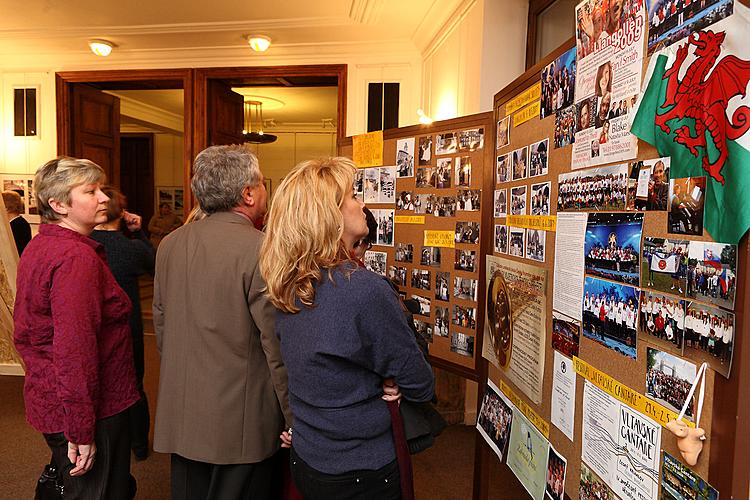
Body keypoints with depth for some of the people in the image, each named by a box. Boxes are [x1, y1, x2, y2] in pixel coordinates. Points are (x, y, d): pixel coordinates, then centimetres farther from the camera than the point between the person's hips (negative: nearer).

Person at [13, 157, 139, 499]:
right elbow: (74, 351, -27)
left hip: (47, 402, 10)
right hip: (97, 409, -9)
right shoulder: (77, 257, -23)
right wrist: (81, 432, -23)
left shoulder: (37, 247, 9)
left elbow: (23, 331, 17)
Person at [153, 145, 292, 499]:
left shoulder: (169, 244, 3)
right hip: (240, 422, -6)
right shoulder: (260, 250, -20)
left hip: (180, 417, 7)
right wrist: (293, 417, -9)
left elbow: (160, 324, 11)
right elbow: (278, 343, -19)